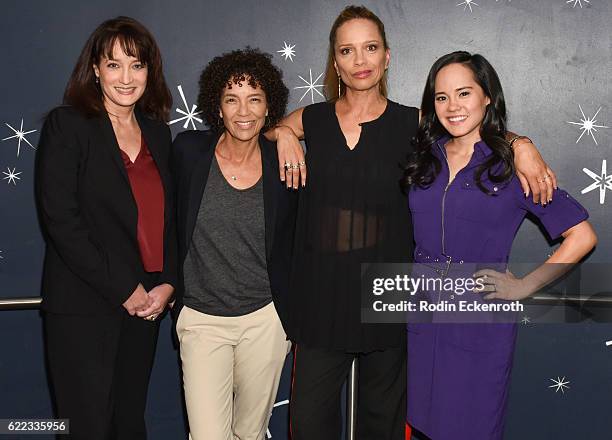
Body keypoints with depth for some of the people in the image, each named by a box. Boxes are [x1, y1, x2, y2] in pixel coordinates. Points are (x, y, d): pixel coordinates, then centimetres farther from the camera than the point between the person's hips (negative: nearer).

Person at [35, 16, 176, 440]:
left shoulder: (157, 133, 12)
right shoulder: (66, 125, -5)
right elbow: (61, 220, -12)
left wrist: (167, 282, 1)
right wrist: (123, 288, -13)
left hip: (144, 306, 5)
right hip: (83, 307, -5)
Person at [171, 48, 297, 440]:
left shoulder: (283, 164, -3)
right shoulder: (189, 150, -4)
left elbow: (292, 246, 8)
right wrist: (169, 286, 5)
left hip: (265, 319, 1)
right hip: (202, 320, 0)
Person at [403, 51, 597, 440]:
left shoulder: (510, 165, -7)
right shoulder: (423, 157, 4)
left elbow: (582, 236, -7)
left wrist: (524, 287, -8)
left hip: (481, 321, -3)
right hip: (422, 316, 3)